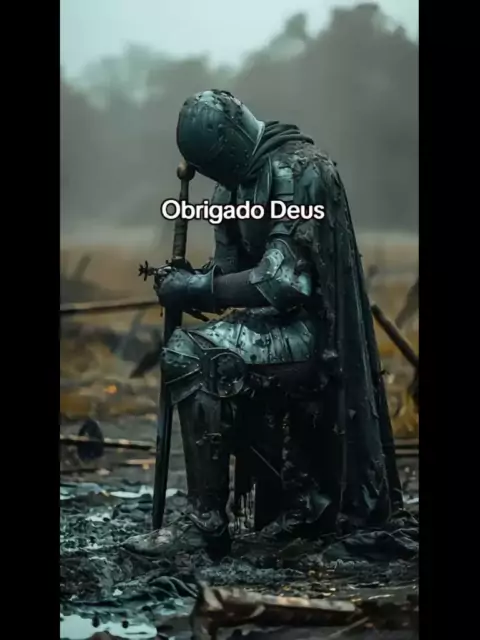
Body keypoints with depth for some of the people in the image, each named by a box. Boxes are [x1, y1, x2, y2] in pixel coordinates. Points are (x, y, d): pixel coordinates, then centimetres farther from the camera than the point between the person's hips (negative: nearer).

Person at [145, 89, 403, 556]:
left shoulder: (297, 170, -18)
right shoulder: (236, 182, 11)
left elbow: (281, 281, -24)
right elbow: (230, 270, 14)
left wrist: (196, 289, -20)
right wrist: (184, 283, -6)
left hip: (310, 331, -10)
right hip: (276, 323, 10)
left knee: (191, 357, -23)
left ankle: (208, 524, -19)